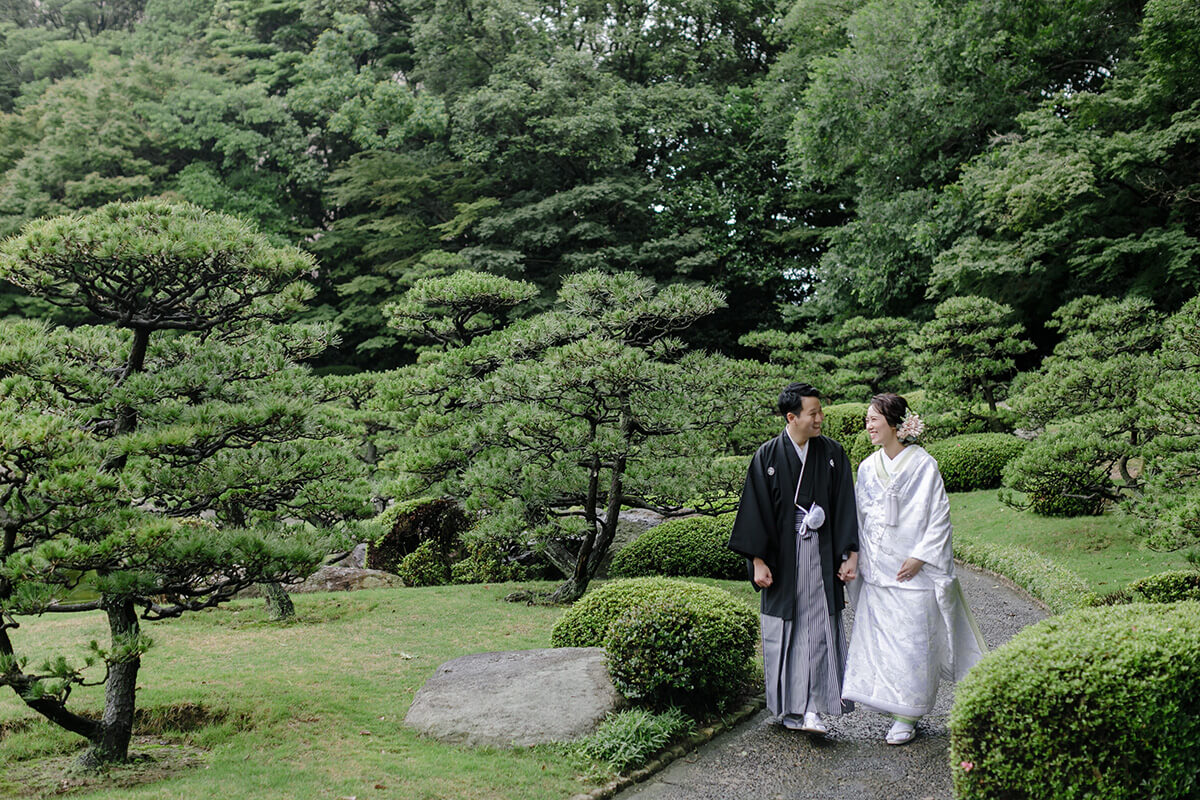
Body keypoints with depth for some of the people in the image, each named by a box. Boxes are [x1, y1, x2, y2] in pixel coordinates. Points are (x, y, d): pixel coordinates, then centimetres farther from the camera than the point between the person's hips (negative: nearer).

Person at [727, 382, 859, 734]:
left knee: (820, 627, -6)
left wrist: (850, 554, -3)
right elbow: (755, 509, -3)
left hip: (822, 556, 1)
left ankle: (812, 708, -5)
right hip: (783, 556, -1)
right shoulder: (768, 456, -3)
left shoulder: (832, 454, 2)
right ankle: (790, 708, 19)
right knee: (785, 629, 6)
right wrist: (758, 561, -6)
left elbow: (845, 506, 3)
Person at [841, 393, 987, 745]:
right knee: (878, 636, 6)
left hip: (913, 571, -5)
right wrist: (859, 558, 7)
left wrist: (920, 557, -13)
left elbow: (939, 517, -7)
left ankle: (907, 716, 9)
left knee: (912, 642, -1)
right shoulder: (868, 468, 8)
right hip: (877, 571, 5)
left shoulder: (923, 465, -7)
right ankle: (888, 699, 21)